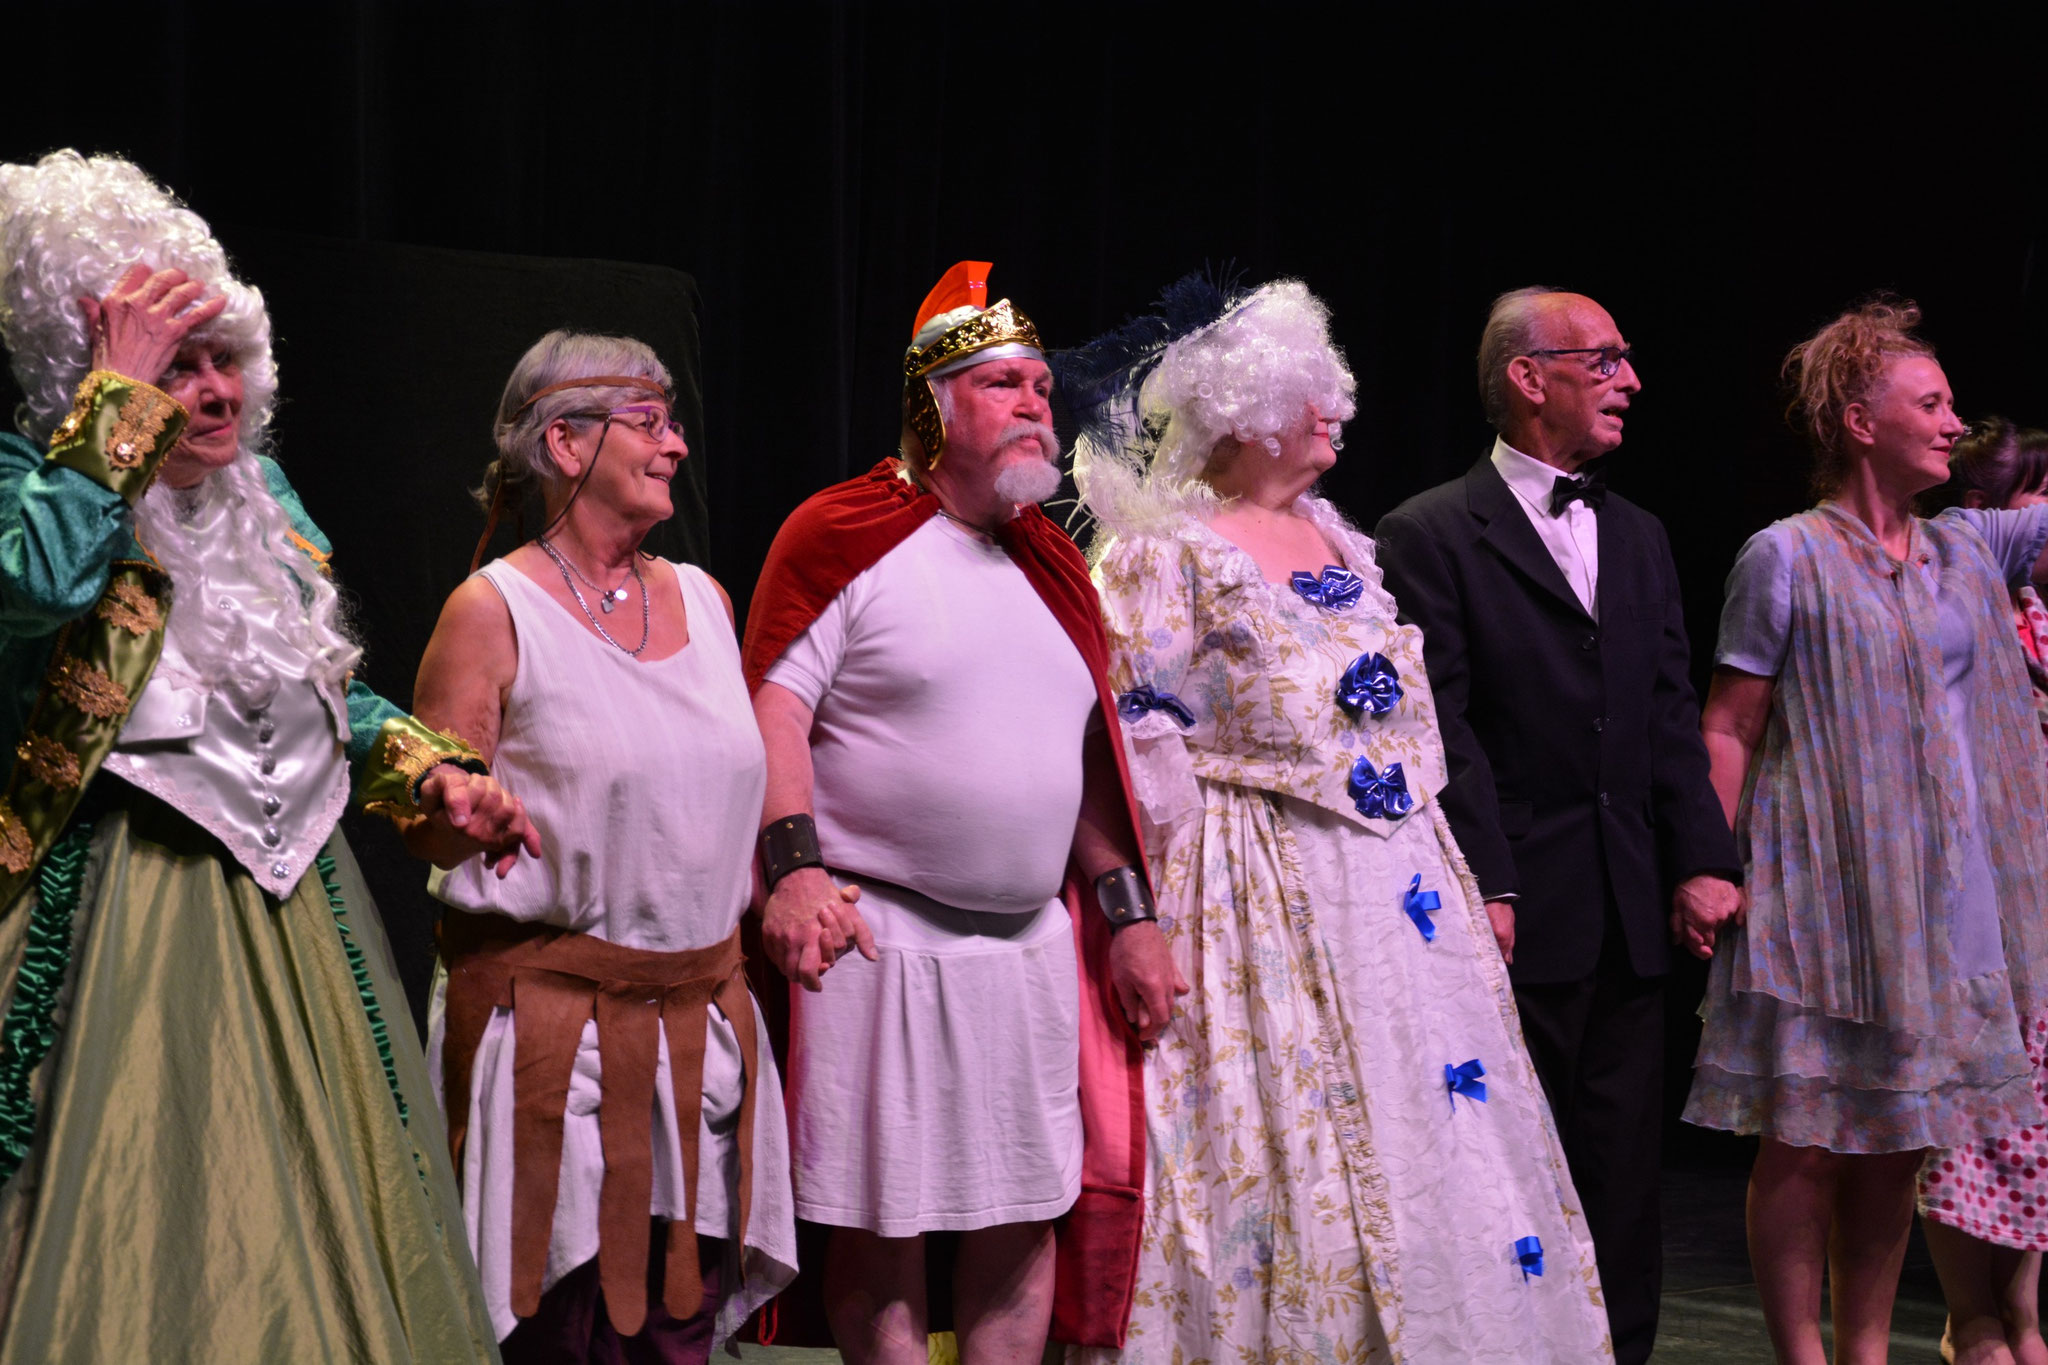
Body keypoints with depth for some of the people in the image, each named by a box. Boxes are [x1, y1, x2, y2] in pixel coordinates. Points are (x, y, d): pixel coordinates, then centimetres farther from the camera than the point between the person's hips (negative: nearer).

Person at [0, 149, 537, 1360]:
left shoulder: (263, 492, 13)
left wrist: (433, 775, 6)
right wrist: (124, 398, -24)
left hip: (293, 898, 7)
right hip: (130, 909, -6)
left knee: (309, 1217, 10)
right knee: (143, 1225, -7)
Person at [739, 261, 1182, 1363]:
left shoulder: (1051, 564, 16)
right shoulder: (846, 535, -5)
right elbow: (774, 704, -11)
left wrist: (1126, 912, 13)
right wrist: (795, 867, -23)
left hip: (1035, 940, 6)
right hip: (879, 934, -6)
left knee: (1027, 1213, 8)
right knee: (879, 1228, -1)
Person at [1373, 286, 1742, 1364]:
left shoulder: (1640, 538, 16)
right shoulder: (1432, 535, -5)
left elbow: (1672, 719, 12)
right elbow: (1443, 729, -10)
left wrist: (1701, 861, 2)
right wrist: (1483, 889, -16)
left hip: (1629, 914, 6)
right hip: (1518, 912, -6)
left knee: (1623, 1170, 9)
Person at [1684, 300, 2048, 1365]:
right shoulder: (1785, 557, -6)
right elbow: (1727, 730, -6)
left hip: (1940, 891, 6)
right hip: (1823, 887, -6)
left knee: (1897, 1141, 10)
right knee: (1806, 1145, -2)